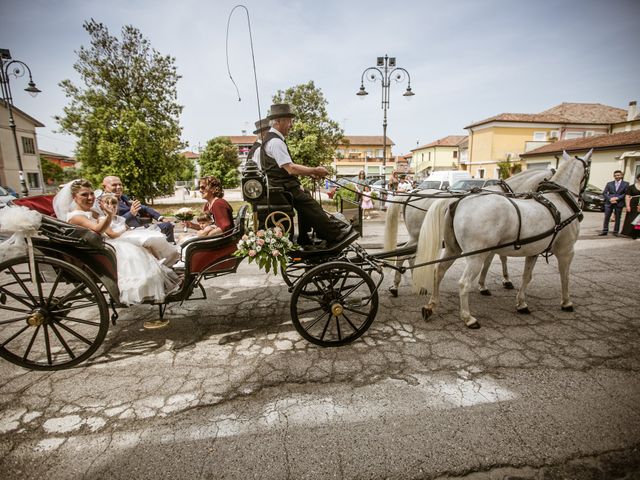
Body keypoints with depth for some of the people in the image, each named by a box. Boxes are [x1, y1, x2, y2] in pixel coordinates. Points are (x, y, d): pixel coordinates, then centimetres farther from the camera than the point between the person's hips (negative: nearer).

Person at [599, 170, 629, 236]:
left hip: (619, 203, -1)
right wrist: (610, 199, -10)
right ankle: (605, 231, 7)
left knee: (617, 218, 4)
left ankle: (616, 232, 11)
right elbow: (604, 193, 4)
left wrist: (617, 198, -13)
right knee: (606, 217, 1)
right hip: (609, 203, 1)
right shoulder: (609, 184, 10)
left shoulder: (626, 184, 6)